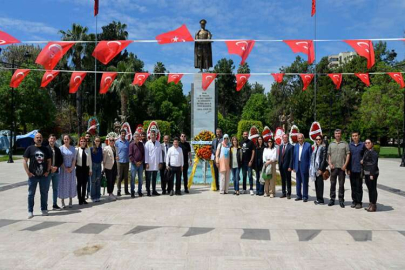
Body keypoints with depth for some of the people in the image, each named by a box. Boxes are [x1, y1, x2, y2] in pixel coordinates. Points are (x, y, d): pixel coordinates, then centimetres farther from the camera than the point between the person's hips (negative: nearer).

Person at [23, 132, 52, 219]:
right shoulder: (30, 148, 1)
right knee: (31, 194, 5)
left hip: (44, 175, 2)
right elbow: (25, 161, -1)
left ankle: (44, 209, 22)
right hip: (33, 175, -2)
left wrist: (47, 171, 0)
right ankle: (30, 211, 14)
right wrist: (28, 172, -9)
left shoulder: (45, 149, 9)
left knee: (44, 193, 9)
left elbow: (49, 161, 12)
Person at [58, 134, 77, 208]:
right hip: (63, 168, -2)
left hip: (71, 169, 2)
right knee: (63, 184, 0)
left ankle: (70, 202, 12)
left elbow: (74, 159, 5)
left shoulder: (73, 148, 7)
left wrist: (71, 168, -8)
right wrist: (65, 168, -12)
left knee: (71, 184, 4)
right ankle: (62, 202, 7)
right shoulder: (61, 148, -1)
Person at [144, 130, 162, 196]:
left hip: (156, 164, 3)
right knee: (148, 178, 3)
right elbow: (146, 154, -5)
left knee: (154, 178, 11)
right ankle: (148, 191, 8)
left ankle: (154, 191, 19)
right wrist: (146, 163, -10)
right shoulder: (147, 144, -2)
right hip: (149, 163, -3)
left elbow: (160, 153, 9)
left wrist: (160, 162, 4)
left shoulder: (158, 143, 8)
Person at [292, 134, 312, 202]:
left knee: (305, 182, 2)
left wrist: (310, 167, -10)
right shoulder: (296, 146, 10)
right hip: (297, 166, 5)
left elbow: (310, 157, -6)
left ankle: (305, 196, 10)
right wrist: (294, 167, 7)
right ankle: (299, 196, 21)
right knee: (298, 182, 11)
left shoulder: (308, 145, -5)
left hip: (304, 166, -5)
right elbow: (294, 157, 11)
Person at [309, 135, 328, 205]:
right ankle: (318, 198, 16)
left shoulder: (323, 147, -6)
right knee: (316, 184, 10)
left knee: (320, 184, -4)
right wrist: (311, 168, 10)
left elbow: (324, 159, -11)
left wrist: (321, 169, -16)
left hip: (320, 168, -7)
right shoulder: (315, 148, 14)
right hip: (314, 168, 7)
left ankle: (320, 200, 2)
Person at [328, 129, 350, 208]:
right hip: (333, 167, 2)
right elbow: (328, 155, 11)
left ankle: (341, 200, 11)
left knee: (341, 184, 2)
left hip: (341, 167, -2)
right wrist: (330, 164, -2)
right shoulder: (331, 144, 11)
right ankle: (332, 199, 15)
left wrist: (345, 165, -9)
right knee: (332, 183, 7)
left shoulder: (345, 144, 4)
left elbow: (348, 154, 0)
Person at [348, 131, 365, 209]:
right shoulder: (349, 145, 7)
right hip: (352, 170, 3)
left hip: (359, 169, -3)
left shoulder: (362, 145, -1)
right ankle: (354, 200, 18)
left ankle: (359, 202, 11)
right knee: (353, 186, 9)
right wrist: (348, 169, 3)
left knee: (359, 186, 2)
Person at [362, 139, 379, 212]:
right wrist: (362, 161, 4)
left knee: (373, 189, -2)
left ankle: (374, 206, 5)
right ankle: (371, 204, 23)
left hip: (372, 173, -9)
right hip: (366, 173, 9)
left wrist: (372, 174, -22)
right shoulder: (366, 151, 13)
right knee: (369, 189, 14)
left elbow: (374, 164, -19)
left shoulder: (373, 153, -14)